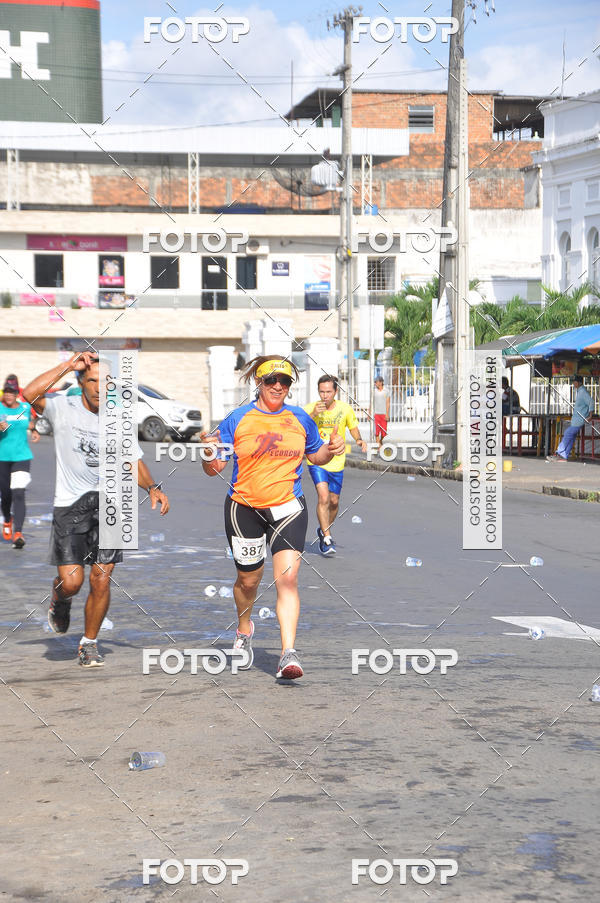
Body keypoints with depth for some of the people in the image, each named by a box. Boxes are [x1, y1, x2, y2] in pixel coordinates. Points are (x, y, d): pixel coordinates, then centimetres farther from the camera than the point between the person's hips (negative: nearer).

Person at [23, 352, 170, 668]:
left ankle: (89, 643, 18)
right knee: (72, 581, -10)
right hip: (70, 505, -3)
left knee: (101, 581, -2)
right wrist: (69, 365, -17)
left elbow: (133, 461, 14)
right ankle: (59, 601, 28)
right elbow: (31, 394, -22)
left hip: (108, 503, 3)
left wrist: (152, 488, -5)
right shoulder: (64, 409, -3)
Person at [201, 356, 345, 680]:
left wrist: (330, 450, -2)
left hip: (288, 507, 0)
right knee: (248, 580, 13)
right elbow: (214, 468, -1)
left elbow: (315, 456, 20)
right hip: (244, 508, 0)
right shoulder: (237, 419, -2)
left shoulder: (300, 419, 5)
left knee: (287, 578, -17)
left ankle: (288, 654, -21)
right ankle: (244, 630, 45)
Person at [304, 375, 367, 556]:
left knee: (334, 501, 11)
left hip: (337, 461, 3)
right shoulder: (310, 409, -9)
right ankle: (327, 539, -13)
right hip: (316, 461, -3)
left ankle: (324, 530, 38)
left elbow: (353, 427, 12)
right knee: (323, 497, -19)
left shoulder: (345, 409, -3)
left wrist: (359, 440, -8)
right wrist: (312, 415, -31)